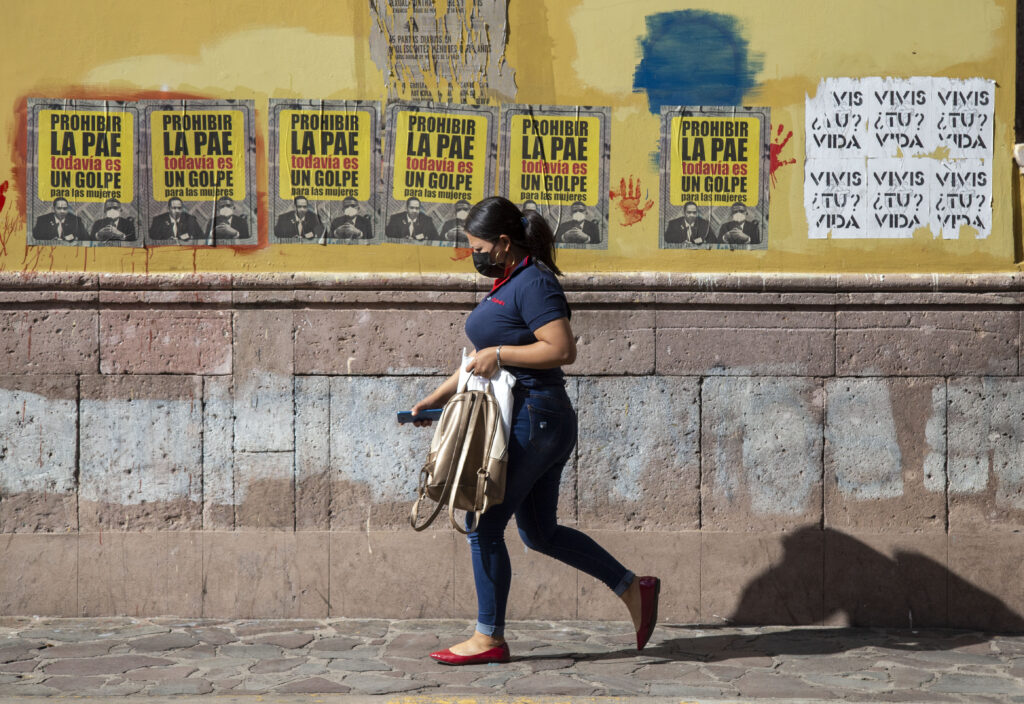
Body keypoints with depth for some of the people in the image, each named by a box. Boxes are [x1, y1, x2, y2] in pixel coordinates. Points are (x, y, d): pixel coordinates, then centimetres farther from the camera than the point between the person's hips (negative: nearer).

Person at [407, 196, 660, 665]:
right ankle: (633, 588, 18)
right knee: (539, 532, 14)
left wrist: (499, 354, -20)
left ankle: (489, 639, 5)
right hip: (539, 421, 11)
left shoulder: (533, 283, -14)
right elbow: (483, 359, 25)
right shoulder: (509, 283, 17)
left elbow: (562, 350, -25)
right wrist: (437, 398, 22)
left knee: (484, 526, -3)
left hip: (530, 420, -11)